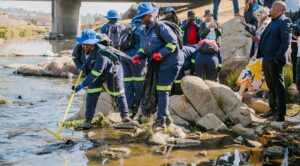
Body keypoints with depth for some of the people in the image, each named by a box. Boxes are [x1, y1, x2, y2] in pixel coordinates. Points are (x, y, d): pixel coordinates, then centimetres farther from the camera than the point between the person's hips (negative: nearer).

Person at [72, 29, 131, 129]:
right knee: (91, 94, -5)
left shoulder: (101, 52, -42)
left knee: (117, 94, 7)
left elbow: (96, 73, -42)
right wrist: (80, 66, -15)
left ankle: (125, 116, 27)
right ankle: (88, 121, -1)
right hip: (94, 72, 5)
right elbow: (75, 56, 4)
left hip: (112, 72, -5)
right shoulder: (79, 48, -22)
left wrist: (82, 85, -42)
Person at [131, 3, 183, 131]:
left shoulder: (161, 27, -17)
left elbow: (173, 42, -19)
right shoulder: (144, 31, 9)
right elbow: (144, 48, 14)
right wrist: (139, 56, -5)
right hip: (157, 65, 9)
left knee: (162, 91, -9)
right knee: (156, 90, 13)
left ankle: (161, 121, -4)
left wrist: (161, 54, -25)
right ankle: (166, 117, 26)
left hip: (170, 63, -9)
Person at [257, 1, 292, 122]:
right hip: (266, 60, 9)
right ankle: (273, 109, 27)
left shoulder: (284, 22, -9)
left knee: (278, 87, -4)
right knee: (271, 86, 16)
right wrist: (262, 55, 13)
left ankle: (280, 114, 1)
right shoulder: (273, 22, 19)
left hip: (275, 61, -9)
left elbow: (286, 41, -18)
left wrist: (278, 58, -22)